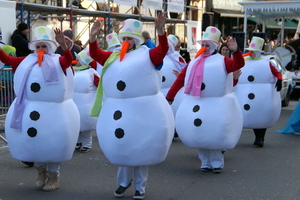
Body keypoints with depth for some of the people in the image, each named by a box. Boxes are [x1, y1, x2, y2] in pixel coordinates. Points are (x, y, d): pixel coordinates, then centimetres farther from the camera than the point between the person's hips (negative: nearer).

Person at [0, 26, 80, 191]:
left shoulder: (57, 61, -6)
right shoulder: (26, 62, 5)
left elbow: (68, 60, -27)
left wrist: (63, 45, -45)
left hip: (53, 111, -4)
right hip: (30, 111, 4)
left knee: (52, 144, 8)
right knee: (34, 142, 16)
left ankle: (53, 176, 28)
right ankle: (41, 172, 39)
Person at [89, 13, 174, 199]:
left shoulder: (147, 55, -3)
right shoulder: (113, 57, 11)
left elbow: (163, 50, -18)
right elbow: (95, 54, 6)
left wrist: (161, 31, -33)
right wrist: (93, 37, -10)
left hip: (143, 109, -4)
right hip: (118, 110, 4)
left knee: (141, 148, 7)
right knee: (122, 146, 15)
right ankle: (124, 181, 33)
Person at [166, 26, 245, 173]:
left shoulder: (222, 61, -3)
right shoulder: (194, 62, 8)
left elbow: (238, 64, -21)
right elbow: (180, 79, 5)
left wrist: (236, 51, -40)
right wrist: (169, 97, 0)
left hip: (215, 106, -4)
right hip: (196, 106, 4)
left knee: (213, 135, 2)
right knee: (199, 135, 9)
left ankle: (217, 163, 19)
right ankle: (205, 163, 22)